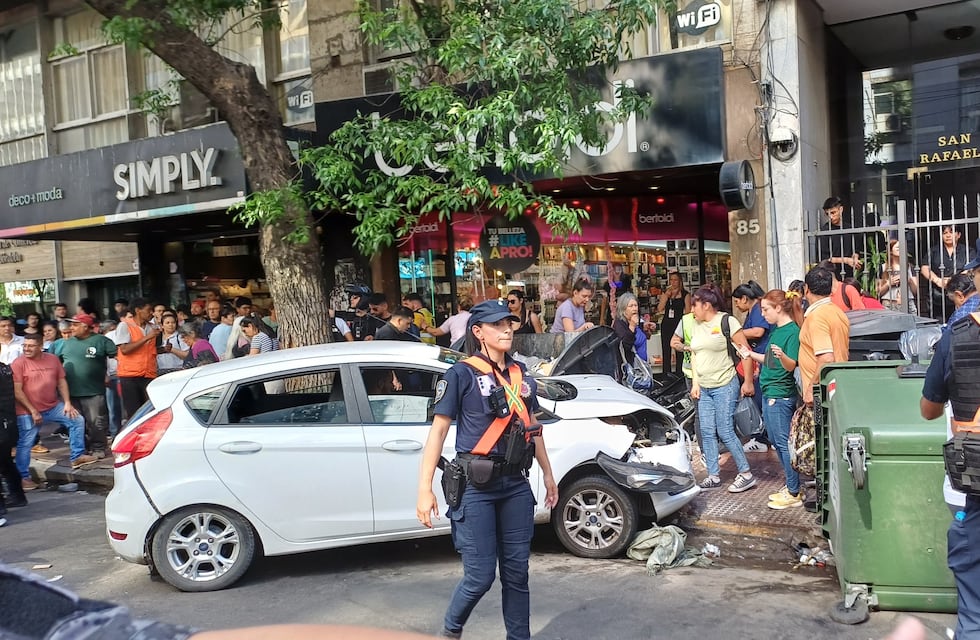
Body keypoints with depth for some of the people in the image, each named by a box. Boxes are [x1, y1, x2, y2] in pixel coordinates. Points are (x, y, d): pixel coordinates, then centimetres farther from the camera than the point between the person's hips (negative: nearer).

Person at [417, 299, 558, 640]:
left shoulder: (521, 374, 10)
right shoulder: (462, 374, -7)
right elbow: (438, 431, -9)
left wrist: (547, 474, 23)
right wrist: (425, 489, -15)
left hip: (516, 484, 5)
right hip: (476, 487, -5)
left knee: (516, 572, 9)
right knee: (480, 576, -1)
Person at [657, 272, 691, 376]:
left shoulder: (685, 294, 2)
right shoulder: (665, 293, 12)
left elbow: (688, 311, -1)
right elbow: (660, 309, 0)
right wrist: (667, 294, -5)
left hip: (679, 324, -4)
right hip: (666, 325, 4)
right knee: (666, 352, 6)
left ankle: (679, 374, 2)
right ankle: (666, 374, 13)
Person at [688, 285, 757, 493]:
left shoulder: (727, 322, -10)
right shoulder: (696, 325, 11)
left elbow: (746, 352, -10)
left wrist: (748, 382, -12)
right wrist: (695, 383, 9)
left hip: (725, 386, -7)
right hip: (704, 388, 7)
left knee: (725, 432, -8)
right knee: (707, 433, 7)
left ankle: (746, 474, 4)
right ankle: (713, 476, 15)